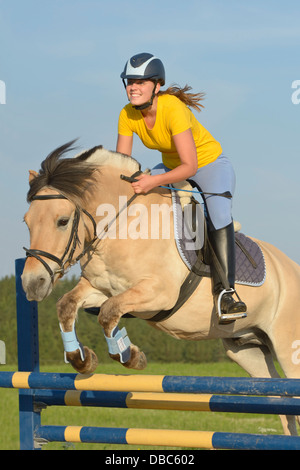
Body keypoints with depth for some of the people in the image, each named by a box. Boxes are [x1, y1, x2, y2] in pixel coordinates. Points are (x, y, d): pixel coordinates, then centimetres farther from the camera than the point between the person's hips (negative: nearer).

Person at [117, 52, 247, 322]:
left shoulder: (174, 109, -32)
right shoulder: (128, 115, -13)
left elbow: (189, 166, -34)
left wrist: (153, 181, -43)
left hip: (211, 166, -7)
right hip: (172, 167, 7)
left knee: (219, 214, -34)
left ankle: (224, 291, -31)